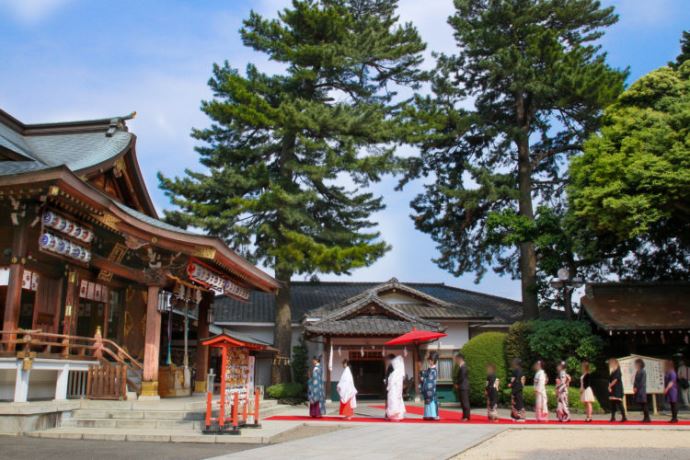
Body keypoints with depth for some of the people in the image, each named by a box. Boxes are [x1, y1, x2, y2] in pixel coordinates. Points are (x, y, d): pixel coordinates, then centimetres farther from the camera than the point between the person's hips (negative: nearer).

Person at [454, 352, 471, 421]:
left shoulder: (463, 367, -15)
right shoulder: (460, 367, 16)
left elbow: (462, 378, -18)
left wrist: (457, 384, -7)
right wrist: (457, 384, 8)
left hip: (463, 388, -10)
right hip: (461, 388, 10)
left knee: (465, 402, -6)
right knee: (463, 402, 12)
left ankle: (467, 417, -4)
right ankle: (464, 416, 16)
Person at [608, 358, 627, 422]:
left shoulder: (617, 370, -11)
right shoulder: (612, 371, 15)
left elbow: (615, 380, -17)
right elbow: (610, 380, 16)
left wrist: (610, 386, -11)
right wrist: (610, 386, 1)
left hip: (617, 390, -9)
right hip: (612, 389, 9)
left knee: (619, 403, -9)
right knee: (613, 403, 7)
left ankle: (624, 417, -5)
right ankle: (613, 417, 9)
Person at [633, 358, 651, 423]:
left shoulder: (642, 371, -13)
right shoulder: (638, 371, 14)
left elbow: (641, 382, -18)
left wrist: (636, 388, -15)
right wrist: (634, 387, 4)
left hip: (640, 390, -9)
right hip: (639, 390, 9)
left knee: (643, 404, -6)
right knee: (642, 404, 10)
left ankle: (647, 418, -2)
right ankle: (646, 418, 14)